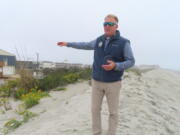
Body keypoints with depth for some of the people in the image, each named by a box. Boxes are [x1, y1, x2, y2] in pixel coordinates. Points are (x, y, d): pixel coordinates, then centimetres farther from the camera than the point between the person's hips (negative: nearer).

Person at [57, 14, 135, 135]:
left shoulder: (124, 42, -8)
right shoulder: (99, 40, 5)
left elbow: (131, 61, -9)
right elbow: (85, 45, 21)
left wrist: (115, 66, -27)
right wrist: (68, 44, 25)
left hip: (113, 83, -4)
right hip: (97, 81, 4)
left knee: (113, 112, 7)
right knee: (95, 109, 8)